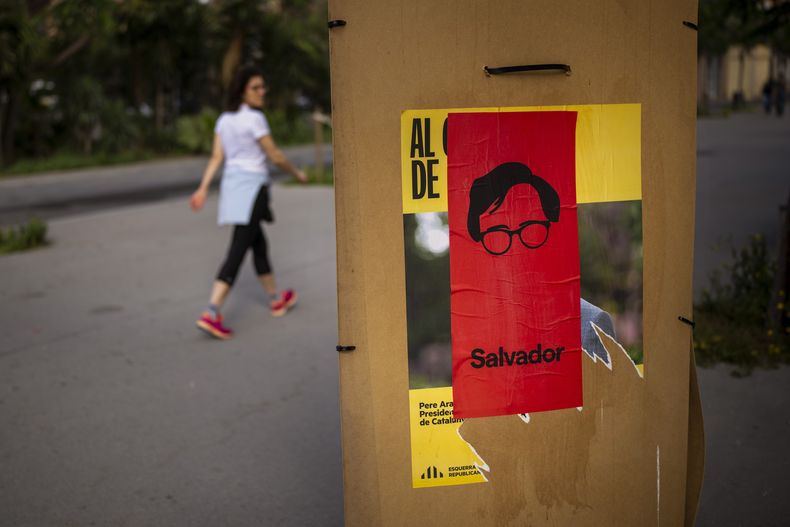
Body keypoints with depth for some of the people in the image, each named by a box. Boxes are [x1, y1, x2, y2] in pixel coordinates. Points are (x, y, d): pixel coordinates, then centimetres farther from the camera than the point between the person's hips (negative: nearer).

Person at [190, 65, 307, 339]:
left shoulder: (224, 119, 10)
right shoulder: (254, 118, -13)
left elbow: (216, 157, 6)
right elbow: (275, 155, -8)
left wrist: (203, 188, 2)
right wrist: (297, 173, 7)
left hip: (231, 183, 9)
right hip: (252, 185, -9)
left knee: (259, 243, 21)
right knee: (237, 251, -11)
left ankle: (276, 299, 36)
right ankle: (212, 313, -18)